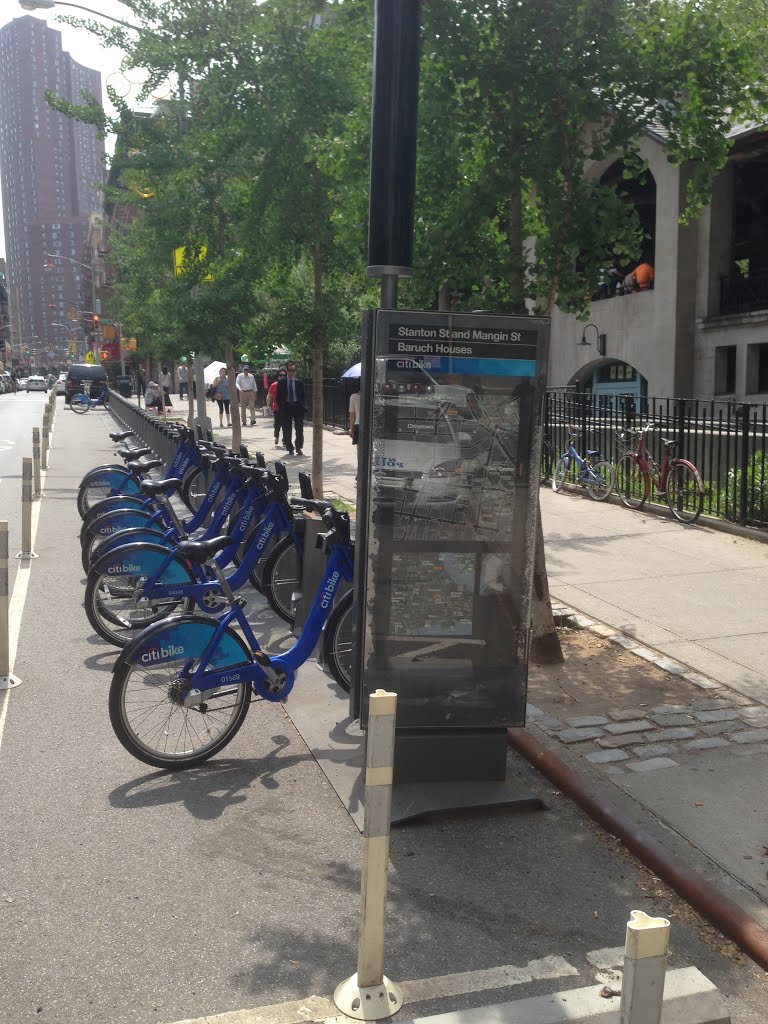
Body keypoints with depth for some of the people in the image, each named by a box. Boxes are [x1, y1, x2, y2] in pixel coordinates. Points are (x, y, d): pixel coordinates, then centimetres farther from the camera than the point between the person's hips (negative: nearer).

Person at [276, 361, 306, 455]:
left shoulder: (299, 382, 7)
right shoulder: (281, 383, 4)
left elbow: (303, 395, 9)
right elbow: (279, 397, 5)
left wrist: (303, 406, -1)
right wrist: (281, 407, -3)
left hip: (298, 407, 1)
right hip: (286, 407, -1)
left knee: (299, 429, -1)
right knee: (287, 430, 1)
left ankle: (299, 448, 5)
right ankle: (289, 448, 10)